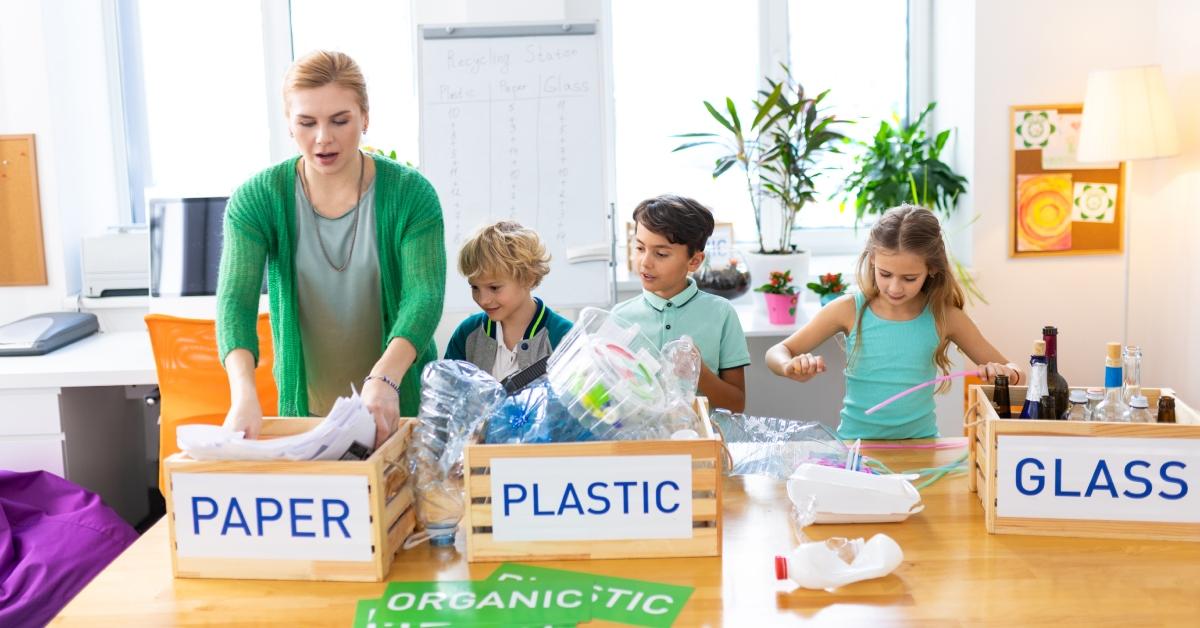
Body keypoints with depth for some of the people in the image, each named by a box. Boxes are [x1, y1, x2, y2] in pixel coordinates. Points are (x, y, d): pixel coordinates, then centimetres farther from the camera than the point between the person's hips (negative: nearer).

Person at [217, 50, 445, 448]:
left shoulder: (410, 194, -10)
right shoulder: (256, 199, -7)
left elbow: (424, 296, -20)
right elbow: (235, 299, -18)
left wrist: (385, 378, -38)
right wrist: (243, 393, -36)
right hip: (302, 409, 1)